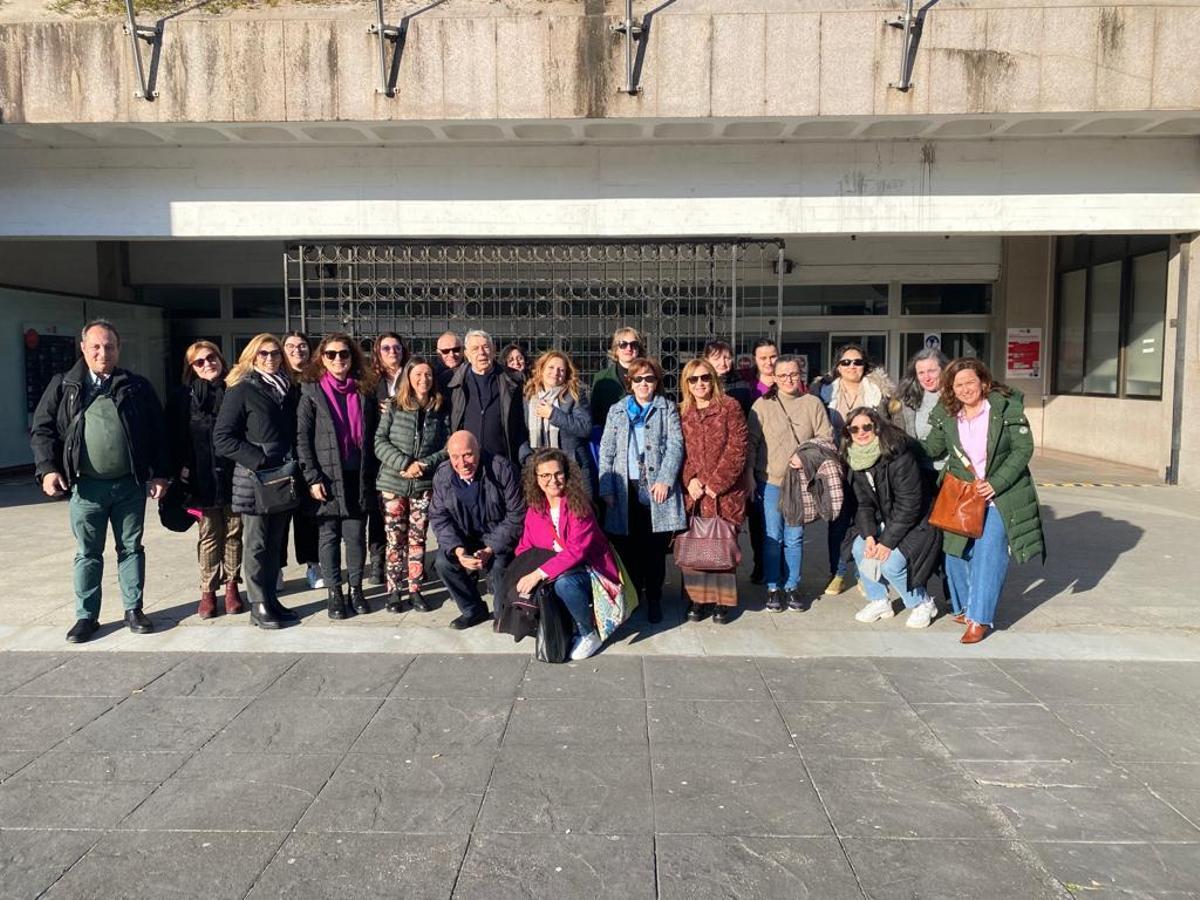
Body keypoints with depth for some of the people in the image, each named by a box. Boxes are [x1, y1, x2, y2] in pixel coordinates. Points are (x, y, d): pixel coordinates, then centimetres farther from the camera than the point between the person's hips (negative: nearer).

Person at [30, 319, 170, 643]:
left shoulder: (137, 386, 4)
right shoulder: (63, 386, 4)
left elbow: (157, 432, 4)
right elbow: (42, 429, 4)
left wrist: (159, 474, -1)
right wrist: (47, 468, -9)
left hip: (130, 484, 0)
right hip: (86, 485, 0)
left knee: (131, 548, 9)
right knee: (87, 553, 9)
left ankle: (134, 610, 20)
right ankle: (86, 616, 19)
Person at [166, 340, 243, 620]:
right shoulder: (183, 397, 3)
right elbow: (174, 437, 2)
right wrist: (180, 469, -6)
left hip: (235, 476, 1)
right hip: (203, 479, -1)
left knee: (234, 532, 7)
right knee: (209, 535, 5)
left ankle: (231, 586, 18)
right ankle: (208, 591, 13)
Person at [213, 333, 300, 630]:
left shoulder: (289, 389, 12)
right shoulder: (241, 391, -5)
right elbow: (222, 438, -10)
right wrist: (260, 461, -16)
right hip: (254, 479, -5)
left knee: (276, 542, 11)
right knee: (256, 543, 2)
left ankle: (271, 599, 20)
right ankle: (259, 605, 10)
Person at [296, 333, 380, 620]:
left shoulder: (364, 390, 9)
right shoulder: (312, 391, 0)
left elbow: (373, 434, 11)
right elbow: (302, 437, -4)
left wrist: (371, 474, 5)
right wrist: (312, 477, -11)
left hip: (357, 476, 2)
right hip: (327, 476, -2)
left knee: (356, 535, 4)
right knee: (329, 535, 5)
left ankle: (356, 589, 17)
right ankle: (333, 593, 14)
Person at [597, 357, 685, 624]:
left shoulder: (668, 409, 11)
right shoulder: (616, 411, 16)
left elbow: (675, 446, 0)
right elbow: (606, 451, 11)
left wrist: (665, 480, -13)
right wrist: (606, 487, 0)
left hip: (656, 487, -2)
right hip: (625, 488, 2)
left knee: (655, 547, 1)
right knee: (627, 544, 2)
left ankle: (654, 599, 13)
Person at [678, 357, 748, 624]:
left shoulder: (729, 406, 0)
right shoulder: (681, 413, 10)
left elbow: (737, 448, -6)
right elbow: (679, 451, 10)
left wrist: (715, 483, -10)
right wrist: (690, 479, -7)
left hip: (725, 492, -3)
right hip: (692, 492, 3)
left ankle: (722, 600, 13)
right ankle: (697, 598, 15)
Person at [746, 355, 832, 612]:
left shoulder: (813, 404, 3)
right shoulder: (763, 404, 0)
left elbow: (826, 438, 4)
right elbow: (751, 441, 0)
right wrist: (749, 474, -4)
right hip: (769, 480, -1)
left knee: (794, 538, 8)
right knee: (772, 537, 4)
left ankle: (792, 586, 20)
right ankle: (773, 588, 15)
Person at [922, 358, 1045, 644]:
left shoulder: (1006, 407, -10)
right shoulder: (945, 415, 0)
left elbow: (1023, 448, -11)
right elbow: (933, 451, 10)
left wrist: (996, 483, -18)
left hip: (1000, 494, -4)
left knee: (988, 553, -10)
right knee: (956, 554, 8)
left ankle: (980, 618, -4)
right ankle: (969, 607, 28)